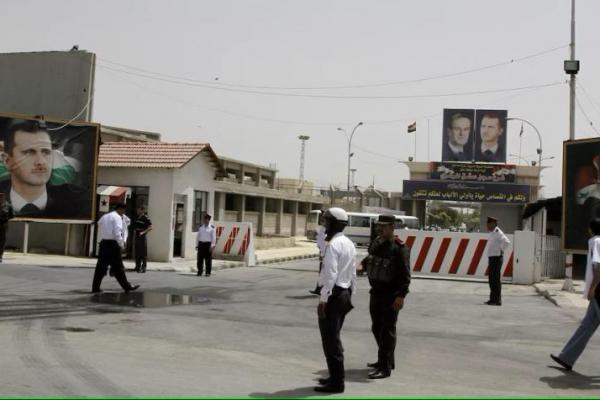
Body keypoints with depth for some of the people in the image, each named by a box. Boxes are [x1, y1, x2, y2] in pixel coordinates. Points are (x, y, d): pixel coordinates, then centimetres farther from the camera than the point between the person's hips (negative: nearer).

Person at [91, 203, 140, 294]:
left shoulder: (104, 217, 18)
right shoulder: (117, 217, -7)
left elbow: (100, 232, 20)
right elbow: (117, 233, -16)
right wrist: (121, 245, -11)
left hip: (103, 242, 7)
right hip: (112, 244, -7)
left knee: (101, 267, 8)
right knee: (118, 268, -1)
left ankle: (95, 288, 7)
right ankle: (127, 287, 6)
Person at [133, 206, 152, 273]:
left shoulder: (146, 218, -8)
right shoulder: (137, 218, 14)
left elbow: (150, 227, -14)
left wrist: (143, 232, -24)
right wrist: (134, 237, 18)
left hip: (142, 237, -7)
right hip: (136, 237, 7)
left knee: (143, 253, -5)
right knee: (137, 253, 10)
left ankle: (143, 267, -2)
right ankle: (138, 266, 18)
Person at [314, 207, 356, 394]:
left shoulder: (333, 245, -17)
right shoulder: (349, 244, 12)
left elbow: (331, 274, -22)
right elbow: (353, 273, 15)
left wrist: (323, 300, -20)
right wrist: (349, 295, 21)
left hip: (333, 295, -10)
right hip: (344, 294, 10)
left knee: (331, 339, -3)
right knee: (334, 337, 19)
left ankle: (336, 382, 2)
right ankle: (336, 376, 27)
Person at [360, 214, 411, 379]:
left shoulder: (399, 248, -17)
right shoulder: (376, 243, 7)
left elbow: (405, 274, -20)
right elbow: (370, 258, 26)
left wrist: (401, 296, -25)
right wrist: (363, 265, 5)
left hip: (391, 295, -8)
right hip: (376, 292, 9)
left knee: (387, 330, -5)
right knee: (377, 328, 18)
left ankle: (385, 368, 0)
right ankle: (385, 360, 35)